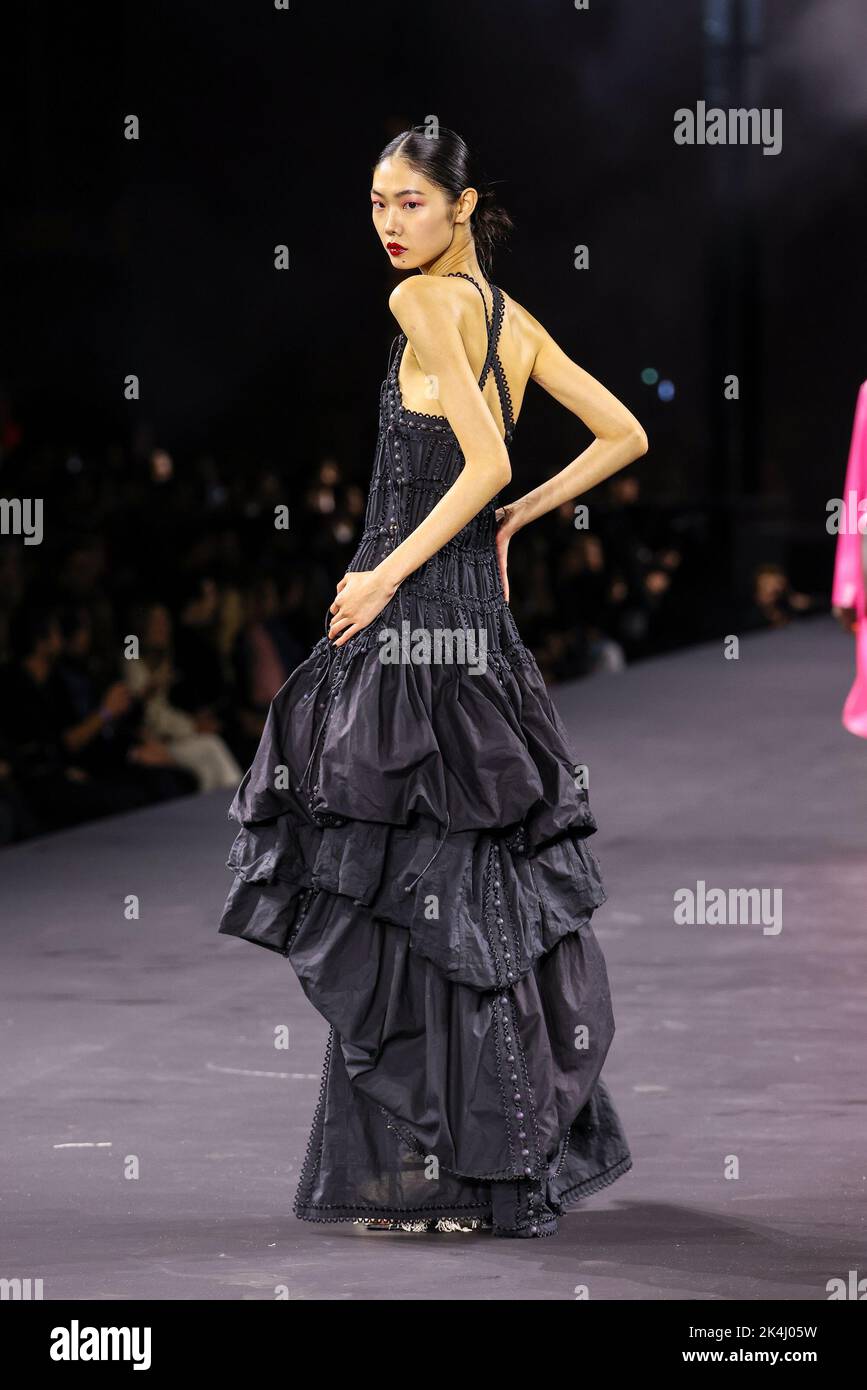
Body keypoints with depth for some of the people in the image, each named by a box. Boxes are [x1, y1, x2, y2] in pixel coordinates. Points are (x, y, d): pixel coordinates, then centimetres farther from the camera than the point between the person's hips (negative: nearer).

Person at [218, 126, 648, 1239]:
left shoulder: (425, 300, -10)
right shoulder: (512, 320, 14)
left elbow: (485, 459, -18)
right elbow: (623, 436, 17)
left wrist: (387, 574, -15)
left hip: (412, 608, -9)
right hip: (473, 608, 9)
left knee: (407, 882, -6)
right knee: (481, 879, 12)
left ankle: (432, 1172, -6)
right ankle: (519, 1149, 18)